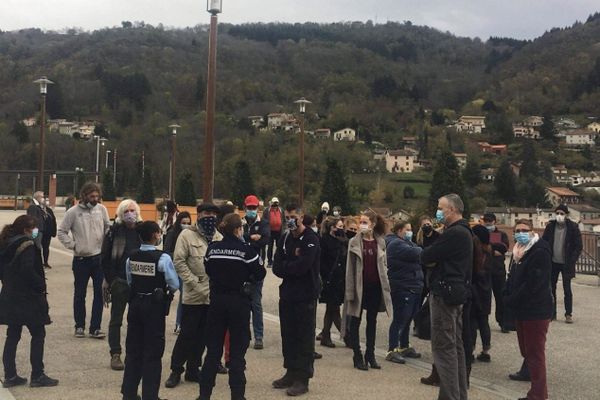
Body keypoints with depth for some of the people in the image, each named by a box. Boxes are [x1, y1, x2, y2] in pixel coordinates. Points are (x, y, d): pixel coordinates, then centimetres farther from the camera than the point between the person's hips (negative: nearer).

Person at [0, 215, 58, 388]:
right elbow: (28, 270, -24)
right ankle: (37, 376, 6)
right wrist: (41, 285, -11)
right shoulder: (27, 245, -16)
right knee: (38, 335, 3)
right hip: (28, 298, -8)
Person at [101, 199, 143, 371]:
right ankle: (115, 354, 13)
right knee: (116, 319, 5)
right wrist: (109, 279, -6)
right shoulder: (114, 231, -5)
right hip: (119, 281, -2)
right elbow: (106, 257, -2)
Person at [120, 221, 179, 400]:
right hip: (155, 306, -5)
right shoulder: (163, 258, -16)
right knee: (152, 352, 5)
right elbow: (175, 285, -12)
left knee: (133, 349, 15)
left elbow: (129, 281, 10)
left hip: (135, 303, 5)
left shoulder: (131, 257, -1)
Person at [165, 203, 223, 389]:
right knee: (187, 334, 0)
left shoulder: (219, 237, 9)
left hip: (213, 295, 5)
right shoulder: (187, 235, -5)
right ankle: (176, 370, 15)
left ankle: (193, 369, 25)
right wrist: (194, 283, -14)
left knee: (202, 335, 12)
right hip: (193, 295, -4)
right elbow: (179, 262, -10)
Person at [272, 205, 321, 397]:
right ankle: (291, 373, 26)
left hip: (306, 296, -7)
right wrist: (293, 266, -14)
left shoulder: (311, 239, -11)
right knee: (288, 336, 14)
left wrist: (285, 266, -6)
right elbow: (276, 268, 2)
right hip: (287, 294, 7)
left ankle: (303, 379, 7)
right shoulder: (285, 238, 10)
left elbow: (302, 266, -22)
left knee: (305, 338, 0)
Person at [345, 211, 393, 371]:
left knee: (372, 321, 11)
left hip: (375, 287, 3)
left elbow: (384, 265, 8)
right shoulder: (354, 242, -4)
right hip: (359, 286, -2)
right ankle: (357, 356, 12)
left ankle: (370, 354, 21)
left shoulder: (380, 242, 3)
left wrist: (385, 287, 3)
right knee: (356, 321, 4)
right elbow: (350, 267, -5)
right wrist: (350, 290, -11)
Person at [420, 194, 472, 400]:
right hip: (457, 291, 10)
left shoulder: (453, 233, -19)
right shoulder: (463, 232, 15)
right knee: (455, 345, 15)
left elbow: (425, 257, -17)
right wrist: (434, 257, -4)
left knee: (443, 347, -6)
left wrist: (428, 254, 1)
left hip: (445, 293, -10)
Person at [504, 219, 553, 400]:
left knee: (535, 354, -4)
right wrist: (508, 298, 1)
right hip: (520, 311, 9)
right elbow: (512, 277, 17)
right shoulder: (518, 251, 13)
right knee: (526, 351, 15)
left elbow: (533, 283, -23)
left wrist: (512, 300, -16)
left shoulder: (540, 252, -16)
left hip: (536, 311, -9)